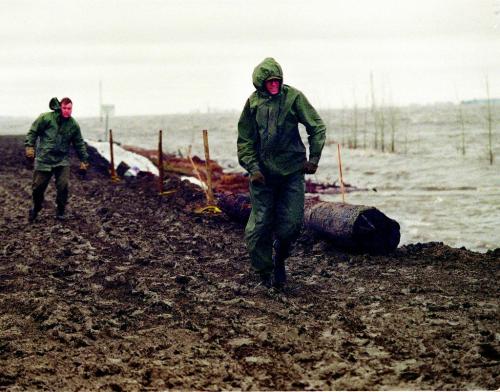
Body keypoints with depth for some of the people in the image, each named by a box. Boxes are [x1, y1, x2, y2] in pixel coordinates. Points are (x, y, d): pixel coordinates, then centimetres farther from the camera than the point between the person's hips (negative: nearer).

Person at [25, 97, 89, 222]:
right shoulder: (46, 118, -8)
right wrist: (29, 146, -11)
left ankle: (61, 211, 8)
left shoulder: (74, 125, 1)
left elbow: (79, 143, 10)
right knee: (38, 186, 4)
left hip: (62, 160, 1)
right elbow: (33, 131, -1)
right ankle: (36, 208, 31)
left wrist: (83, 159, 10)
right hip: (43, 159, -1)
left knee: (63, 185, -12)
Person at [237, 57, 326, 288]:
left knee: (292, 223, -2)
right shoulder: (253, 103, 0)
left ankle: (280, 260, 26)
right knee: (260, 225, 0)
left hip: (292, 172, 0)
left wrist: (313, 158, -5)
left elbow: (317, 127, 0)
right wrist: (252, 168, -7)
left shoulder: (293, 97, -4)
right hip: (263, 173, 1)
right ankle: (264, 273, 16)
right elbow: (245, 140, 3)